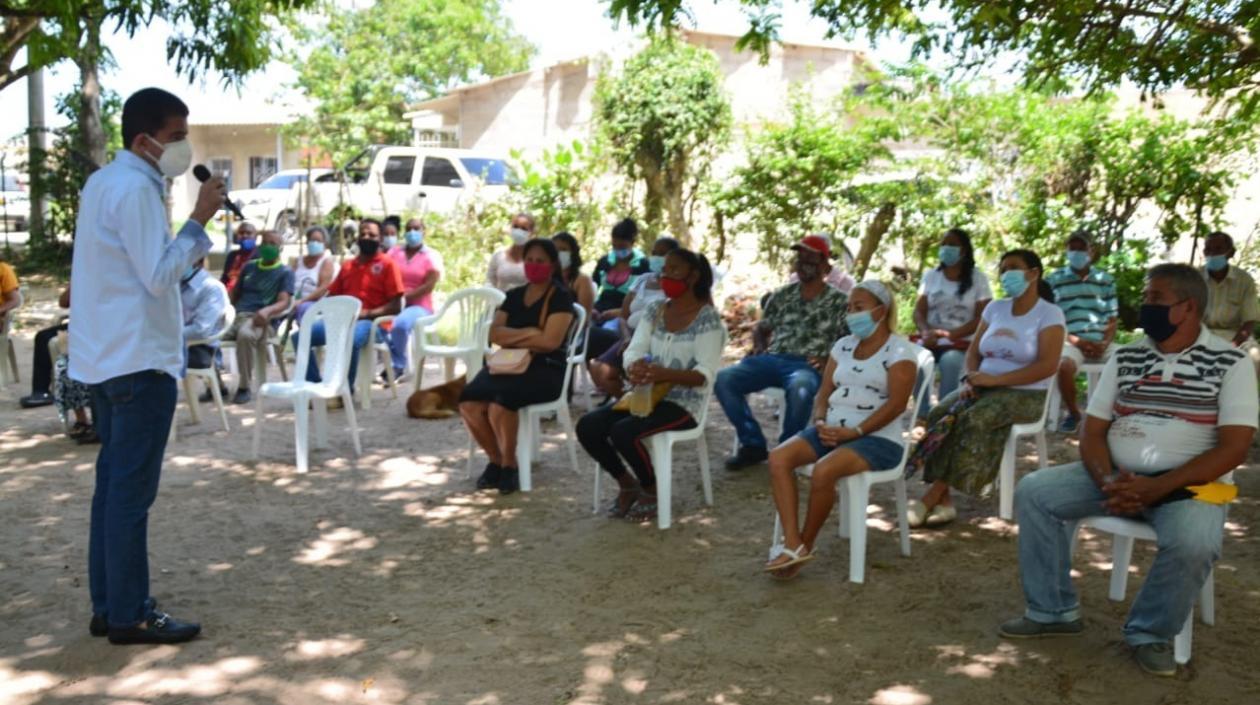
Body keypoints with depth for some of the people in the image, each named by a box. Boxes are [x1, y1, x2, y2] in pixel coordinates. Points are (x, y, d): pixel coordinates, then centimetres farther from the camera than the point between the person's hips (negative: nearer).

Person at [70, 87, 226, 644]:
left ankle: (107, 607, 20)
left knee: (113, 483, 13)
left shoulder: (105, 181, 16)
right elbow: (159, 276, -20)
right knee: (132, 490, -4)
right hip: (138, 358, -10)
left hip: (107, 356, 10)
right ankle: (128, 615, 3)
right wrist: (200, 219, -16)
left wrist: (194, 234, 13)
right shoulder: (135, 188, -16)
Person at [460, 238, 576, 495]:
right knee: (468, 402, -22)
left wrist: (512, 337, -3)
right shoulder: (514, 296, 16)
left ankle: (509, 465, -10)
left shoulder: (560, 296, -2)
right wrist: (529, 333, -11)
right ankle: (495, 460, 1)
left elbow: (550, 340, -14)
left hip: (545, 370, -6)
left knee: (500, 401, -34)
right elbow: (495, 334, 5)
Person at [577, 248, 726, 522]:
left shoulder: (707, 318, -11)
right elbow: (633, 351, 0)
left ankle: (652, 490, -2)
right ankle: (627, 483, 9)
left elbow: (705, 374, -20)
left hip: (683, 403, -6)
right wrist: (636, 368, -26)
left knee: (623, 432, -29)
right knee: (587, 426, -13)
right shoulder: (655, 309, 8)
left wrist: (665, 373, -37)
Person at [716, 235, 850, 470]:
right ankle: (753, 444, -8)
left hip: (807, 366, -4)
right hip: (772, 359, 4)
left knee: (799, 389, -42)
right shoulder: (782, 295, 17)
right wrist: (759, 347, 5)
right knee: (723, 380, -22)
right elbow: (762, 327, 26)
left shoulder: (839, 302, 6)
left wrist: (829, 360, -14)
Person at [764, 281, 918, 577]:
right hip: (832, 431, 7)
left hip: (878, 438, -7)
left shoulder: (899, 350, -4)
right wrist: (821, 423, -7)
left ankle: (806, 546, -13)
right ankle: (792, 543, -24)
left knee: (823, 470, -34)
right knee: (778, 458, -19)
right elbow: (823, 394, 15)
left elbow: (896, 403, -14)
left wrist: (854, 432, -21)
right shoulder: (843, 345, 16)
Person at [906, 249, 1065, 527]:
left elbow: (1047, 366, -17)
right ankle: (943, 501, -29)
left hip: (1025, 394, -5)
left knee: (972, 420, -33)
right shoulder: (995, 308, 12)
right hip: (986, 387, 6)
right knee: (940, 414, -24)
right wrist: (969, 379, -10)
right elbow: (973, 351, 13)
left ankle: (932, 497, -28)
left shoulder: (1050, 314, -6)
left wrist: (994, 379, -22)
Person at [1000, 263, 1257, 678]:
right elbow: (1092, 431, 6)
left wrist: (1156, 488, -22)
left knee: (1193, 543, -35)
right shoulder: (1125, 358, 7)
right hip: (1117, 476, 4)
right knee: (1034, 492, -13)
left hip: (1187, 484, -4)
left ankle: (1150, 632, -8)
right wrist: (1107, 480, -16)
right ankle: (1053, 611, -2)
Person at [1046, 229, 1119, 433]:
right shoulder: (1053, 280, 5)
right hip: (1070, 342, -3)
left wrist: (1104, 344, -9)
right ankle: (1073, 413, -6)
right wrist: (1076, 341, -12)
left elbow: (1112, 320, 11)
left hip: (1101, 343, 3)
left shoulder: (1106, 280, 13)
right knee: (1065, 367, -34)